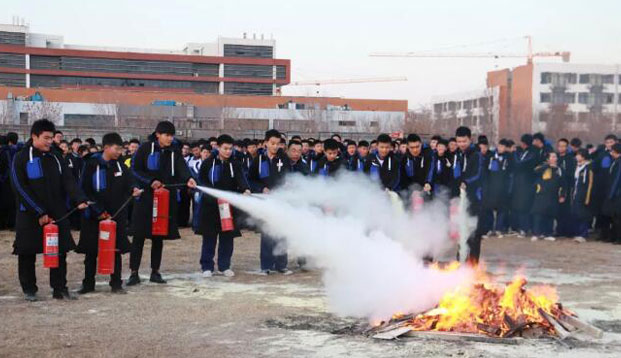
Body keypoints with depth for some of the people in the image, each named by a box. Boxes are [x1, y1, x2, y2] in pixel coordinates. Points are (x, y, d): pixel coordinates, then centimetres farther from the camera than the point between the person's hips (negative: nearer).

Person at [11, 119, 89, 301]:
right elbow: (20, 188, -12)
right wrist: (39, 213, -16)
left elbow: (68, 181, -1)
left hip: (57, 214, 4)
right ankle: (29, 289, 17)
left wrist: (80, 200, -19)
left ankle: (60, 288, 11)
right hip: (30, 216, -4)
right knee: (27, 254, 5)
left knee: (60, 252, 3)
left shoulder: (56, 158, 8)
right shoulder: (21, 159, -6)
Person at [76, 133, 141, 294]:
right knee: (91, 251, 7)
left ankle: (116, 284, 13)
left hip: (117, 214, 3)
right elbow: (85, 190, -8)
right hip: (94, 215, -3)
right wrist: (98, 211, -11)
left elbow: (128, 184, -1)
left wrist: (133, 190, -25)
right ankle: (88, 284, 18)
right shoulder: (92, 165, -7)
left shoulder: (120, 166, 5)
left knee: (116, 250, 5)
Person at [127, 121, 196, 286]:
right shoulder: (146, 148, -3)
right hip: (145, 197, -3)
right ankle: (134, 272, 3)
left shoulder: (174, 151, 5)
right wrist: (150, 181, -15)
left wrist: (188, 178, -31)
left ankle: (155, 272, 17)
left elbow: (181, 166, -10)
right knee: (139, 236, -3)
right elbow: (135, 168, -3)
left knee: (159, 237, 8)